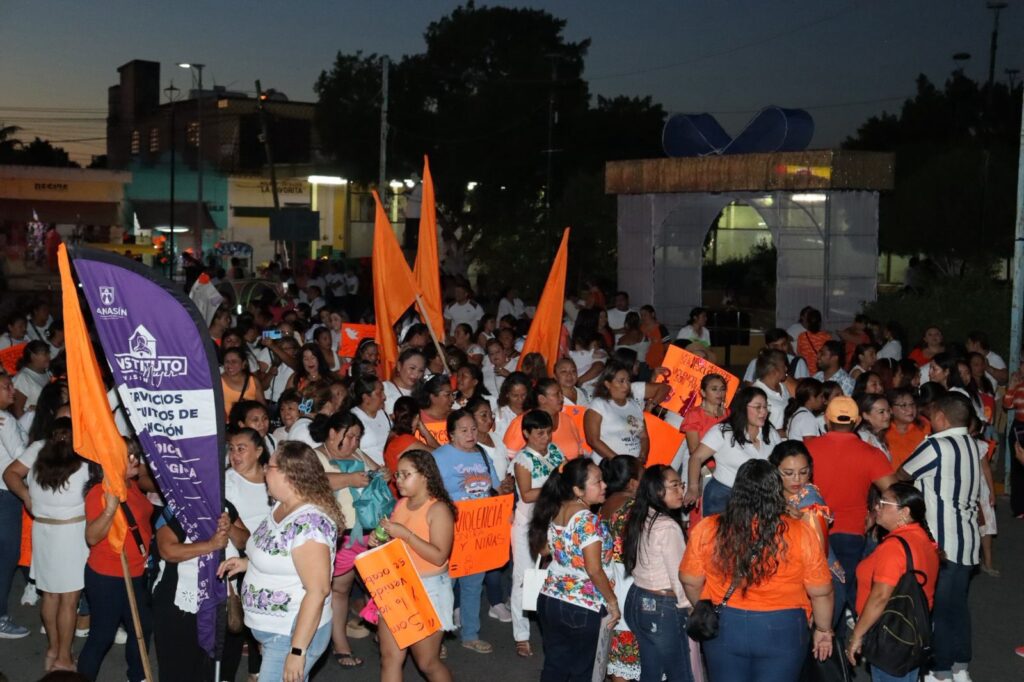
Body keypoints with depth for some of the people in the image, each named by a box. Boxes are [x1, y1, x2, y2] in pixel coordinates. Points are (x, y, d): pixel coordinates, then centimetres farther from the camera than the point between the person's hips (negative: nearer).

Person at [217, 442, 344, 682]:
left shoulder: (308, 522, -27)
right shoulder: (281, 506, 2)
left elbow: (318, 591, -28)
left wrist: (297, 651, -27)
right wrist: (247, 563, 6)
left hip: (291, 635, -9)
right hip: (273, 629, 9)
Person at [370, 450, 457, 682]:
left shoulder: (438, 509, -12)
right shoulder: (401, 504, 8)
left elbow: (439, 556, -20)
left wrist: (405, 534, -23)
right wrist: (380, 540, 0)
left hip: (428, 589, -6)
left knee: (427, 662, 3)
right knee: (390, 658, 4)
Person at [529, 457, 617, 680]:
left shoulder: (555, 512, 2)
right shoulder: (587, 520, -21)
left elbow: (543, 549, 16)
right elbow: (594, 571, -22)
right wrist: (612, 601, -10)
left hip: (550, 600, 7)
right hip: (582, 609, -7)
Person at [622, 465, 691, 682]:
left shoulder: (639, 519, 5)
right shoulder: (667, 527, -20)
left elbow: (635, 563, 7)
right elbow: (679, 577, -17)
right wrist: (691, 611, -6)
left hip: (637, 598, 8)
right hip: (662, 608, -8)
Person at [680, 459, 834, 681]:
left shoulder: (707, 530, -9)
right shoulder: (800, 534, -12)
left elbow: (690, 581, 1)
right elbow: (820, 592, -4)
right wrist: (823, 630, 13)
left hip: (724, 628, 1)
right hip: (781, 631, -1)